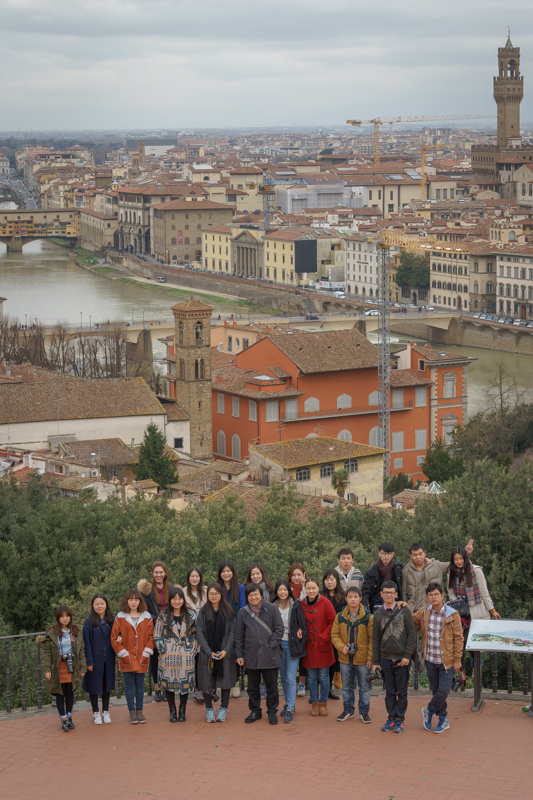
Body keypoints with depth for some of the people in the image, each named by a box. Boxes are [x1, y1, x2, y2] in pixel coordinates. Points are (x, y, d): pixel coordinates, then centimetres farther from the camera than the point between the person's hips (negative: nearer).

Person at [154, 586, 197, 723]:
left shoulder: (190, 615, 5)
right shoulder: (163, 616, 0)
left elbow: (195, 634, 8)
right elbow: (157, 636, 1)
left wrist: (193, 651, -1)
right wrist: (163, 651, -7)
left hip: (186, 656, 1)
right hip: (168, 657, -1)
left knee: (185, 683, 3)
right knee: (169, 683, 2)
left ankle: (182, 711, 16)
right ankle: (172, 711, 14)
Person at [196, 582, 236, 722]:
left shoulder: (228, 612, 3)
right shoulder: (203, 612, 2)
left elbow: (232, 632, 2)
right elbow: (200, 634, -1)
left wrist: (226, 650, -11)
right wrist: (210, 652, -10)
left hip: (225, 653, 0)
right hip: (207, 653, 0)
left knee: (225, 680, 2)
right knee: (208, 681, 1)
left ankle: (223, 709, 13)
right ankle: (209, 709, 14)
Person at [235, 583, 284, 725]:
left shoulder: (272, 609, -2)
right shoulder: (243, 612, 6)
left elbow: (279, 628, 0)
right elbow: (239, 635, 9)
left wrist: (272, 645, -9)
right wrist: (239, 654, 6)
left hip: (269, 654, -2)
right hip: (251, 655, 2)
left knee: (272, 685, 5)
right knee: (253, 686, 11)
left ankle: (272, 712, 17)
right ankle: (255, 711, 24)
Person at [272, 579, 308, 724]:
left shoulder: (296, 606, -6)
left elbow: (303, 625, -4)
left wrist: (301, 642, -5)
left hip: (292, 645, -3)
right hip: (279, 645, 3)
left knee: (290, 678, -8)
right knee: (283, 677, 13)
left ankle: (290, 709, -7)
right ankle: (288, 704, 26)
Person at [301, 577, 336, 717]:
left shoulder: (325, 603, -8)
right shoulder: (302, 604, 3)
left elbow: (333, 622, -7)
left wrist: (324, 637, -12)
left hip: (323, 646, -3)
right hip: (309, 646, 3)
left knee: (324, 677, 4)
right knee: (311, 677, 8)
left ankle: (323, 703, 16)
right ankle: (314, 703, 18)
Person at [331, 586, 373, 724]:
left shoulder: (368, 617, -7)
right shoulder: (340, 617, 1)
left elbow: (372, 639, -5)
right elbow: (334, 634, 7)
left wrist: (370, 657, -9)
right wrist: (341, 646, -11)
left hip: (362, 659, -3)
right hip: (345, 658, 3)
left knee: (364, 687, 6)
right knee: (346, 687, 14)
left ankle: (364, 711, 19)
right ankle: (348, 710, 27)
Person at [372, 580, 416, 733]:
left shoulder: (404, 611, -2)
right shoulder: (378, 614, 6)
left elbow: (412, 635, -3)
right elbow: (375, 639, 9)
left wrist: (407, 655, -10)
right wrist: (375, 661, 6)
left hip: (401, 659, -2)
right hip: (385, 659, 2)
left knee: (401, 691, 3)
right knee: (390, 691, 8)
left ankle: (400, 720, 11)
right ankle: (391, 718, 17)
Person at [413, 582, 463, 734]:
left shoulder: (452, 615, -10)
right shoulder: (423, 613, 1)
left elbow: (458, 638, -6)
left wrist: (457, 660, -7)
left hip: (446, 661, -4)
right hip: (430, 660, 4)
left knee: (443, 691, -8)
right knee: (436, 691, 11)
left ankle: (429, 710, 18)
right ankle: (443, 719, 25)